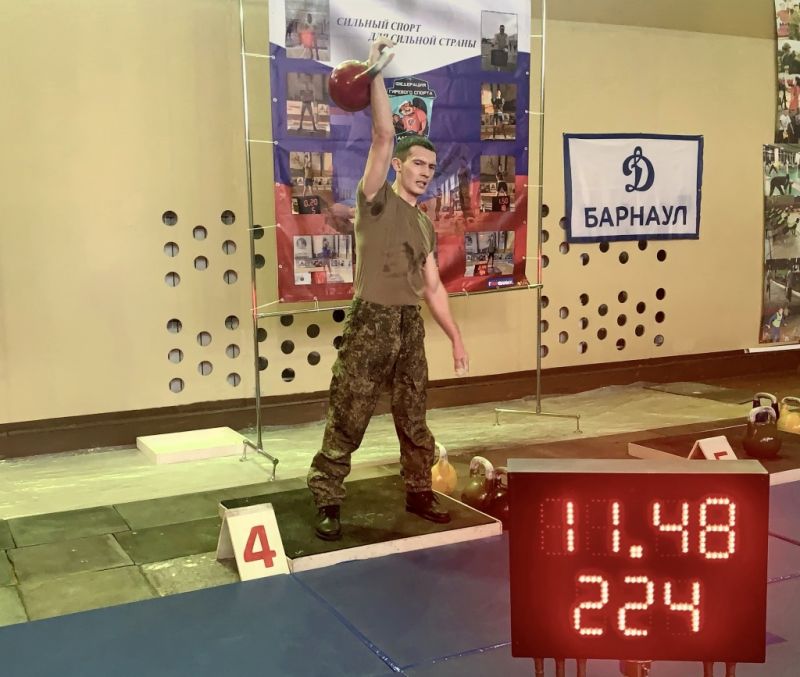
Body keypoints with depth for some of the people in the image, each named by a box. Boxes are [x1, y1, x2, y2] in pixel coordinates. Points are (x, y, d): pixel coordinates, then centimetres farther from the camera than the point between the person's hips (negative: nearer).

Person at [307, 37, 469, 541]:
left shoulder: (425, 224, 15)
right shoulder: (376, 199, -3)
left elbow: (432, 286, 17)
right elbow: (383, 134, -15)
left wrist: (456, 337, 15)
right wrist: (376, 71, -16)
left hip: (411, 325, 6)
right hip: (371, 323, -6)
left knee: (414, 418, 14)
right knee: (348, 420, -1)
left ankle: (420, 492, 27)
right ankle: (327, 502, 9)